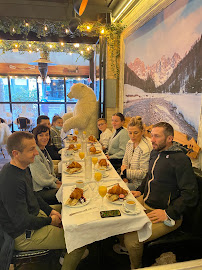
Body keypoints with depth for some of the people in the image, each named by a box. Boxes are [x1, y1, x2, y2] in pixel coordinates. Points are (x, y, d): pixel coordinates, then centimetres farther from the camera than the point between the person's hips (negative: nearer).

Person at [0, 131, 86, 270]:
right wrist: (49, 221, -13)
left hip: (36, 214, 10)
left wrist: (50, 210, 4)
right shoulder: (11, 181, -32)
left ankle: (66, 256, 37)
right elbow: (23, 222, -28)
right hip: (24, 235, -9)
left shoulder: (23, 168, 0)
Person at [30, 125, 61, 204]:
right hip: (39, 191, -9)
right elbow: (41, 178, -20)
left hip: (47, 185, 9)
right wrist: (55, 185, -8)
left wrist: (56, 181, 5)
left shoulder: (44, 150, 10)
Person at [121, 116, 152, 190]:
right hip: (129, 179, 8)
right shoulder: (130, 143, 3)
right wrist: (124, 176, -2)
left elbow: (143, 173, -24)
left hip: (138, 184, -8)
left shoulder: (146, 148, -25)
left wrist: (125, 172, -14)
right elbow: (125, 161, 13)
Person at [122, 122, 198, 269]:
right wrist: (140, 191, 11)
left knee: (131, 238, -21)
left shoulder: (180, 159, -20)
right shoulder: (155, 152, 7)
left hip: (166, 213, -8)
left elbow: (191, 195, -21)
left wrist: (168, 214, -22)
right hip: (145, 202, 8)